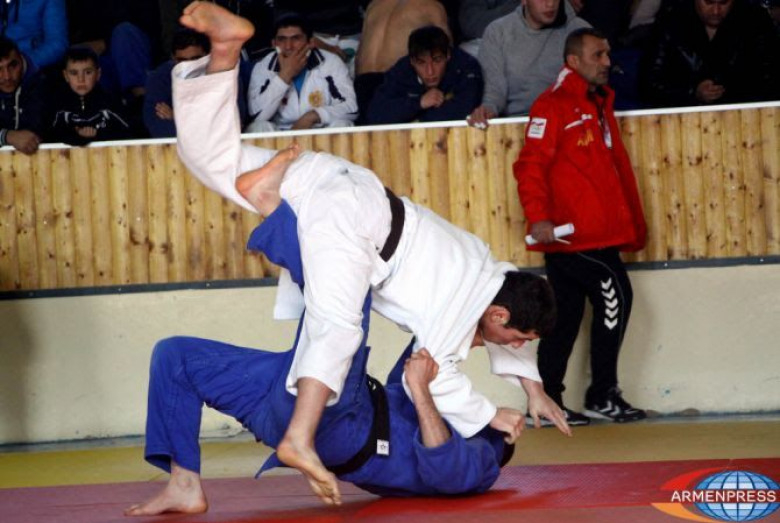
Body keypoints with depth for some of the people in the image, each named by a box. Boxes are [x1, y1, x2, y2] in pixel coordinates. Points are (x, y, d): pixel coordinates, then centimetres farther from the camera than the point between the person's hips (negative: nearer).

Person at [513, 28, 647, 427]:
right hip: (569, 233, -9)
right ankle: (602, 394, -6)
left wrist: (633, 223, 22)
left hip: (598, 236, 9)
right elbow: (530, 165, -15)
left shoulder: (600, 105, 20)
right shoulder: (553, 106, -8)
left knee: (565, 319, 9)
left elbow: (618, 167, 25)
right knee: (614, 294, -13)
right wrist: (538, 216, -25)